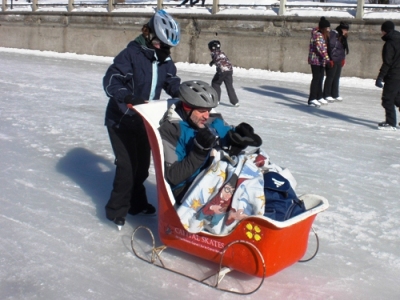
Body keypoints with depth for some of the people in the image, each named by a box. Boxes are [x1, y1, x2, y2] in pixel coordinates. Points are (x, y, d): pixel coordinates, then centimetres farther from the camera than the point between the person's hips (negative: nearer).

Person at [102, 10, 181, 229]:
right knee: (127, 164, -9)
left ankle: (136, 202, 32)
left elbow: (172, 84, 6)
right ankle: (116, 209, 6)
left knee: (143, 163, 13)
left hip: (144, 120, 7)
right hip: (120, 119, -7)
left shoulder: (165, 61, 2)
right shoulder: (131, 55, -21)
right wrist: (128, 97, -42)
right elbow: (110, 80, -26)